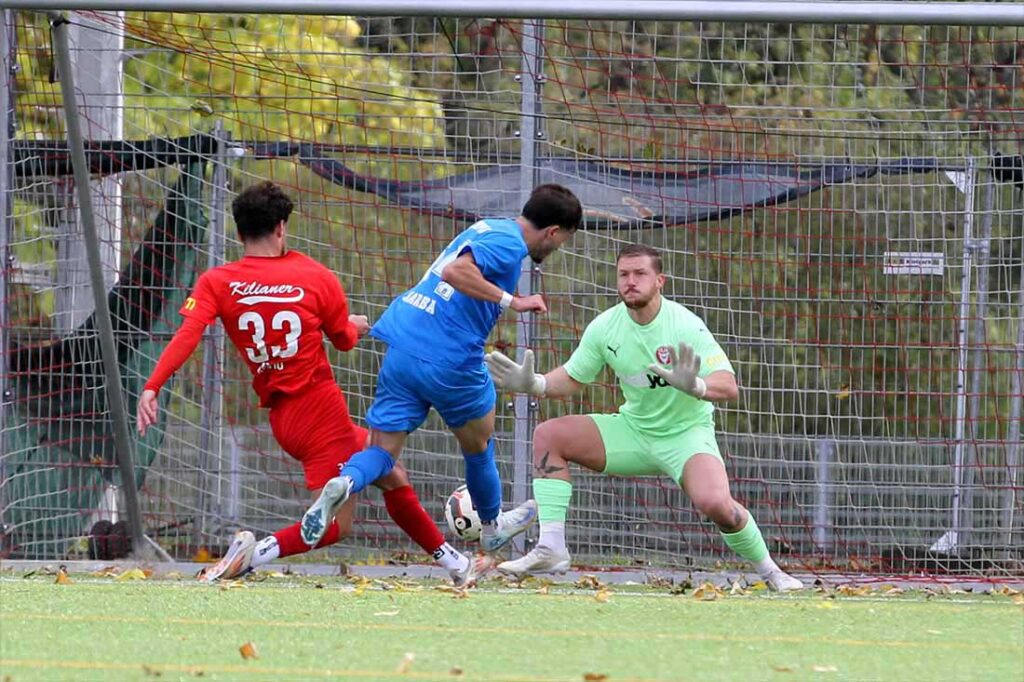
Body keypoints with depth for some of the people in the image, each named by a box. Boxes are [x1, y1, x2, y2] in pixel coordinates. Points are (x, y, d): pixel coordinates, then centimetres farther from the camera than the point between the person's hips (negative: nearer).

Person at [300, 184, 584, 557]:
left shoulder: (488, 228, 16)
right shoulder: (508, 243, -10)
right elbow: (455, 271, -25)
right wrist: (510, 301, -22)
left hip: (401, 351, 7)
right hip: (449, 362, -7)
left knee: (381, 452, 6)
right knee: (479, 441, 21)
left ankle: (343, 483, -26)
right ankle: (492, 527, 41)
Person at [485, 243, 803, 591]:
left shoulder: (685, 325, -21)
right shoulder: (605, 327, -7)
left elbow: (728, 386, -28)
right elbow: (571, 379, 5)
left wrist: (695, 386, -49)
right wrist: (532, 383, -15)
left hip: (686, 432, -5)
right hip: (633, 429, 5)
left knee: (714, 502, -32)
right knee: (548, 435, -10)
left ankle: (770, 571, -7)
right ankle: (551, 551, -12)